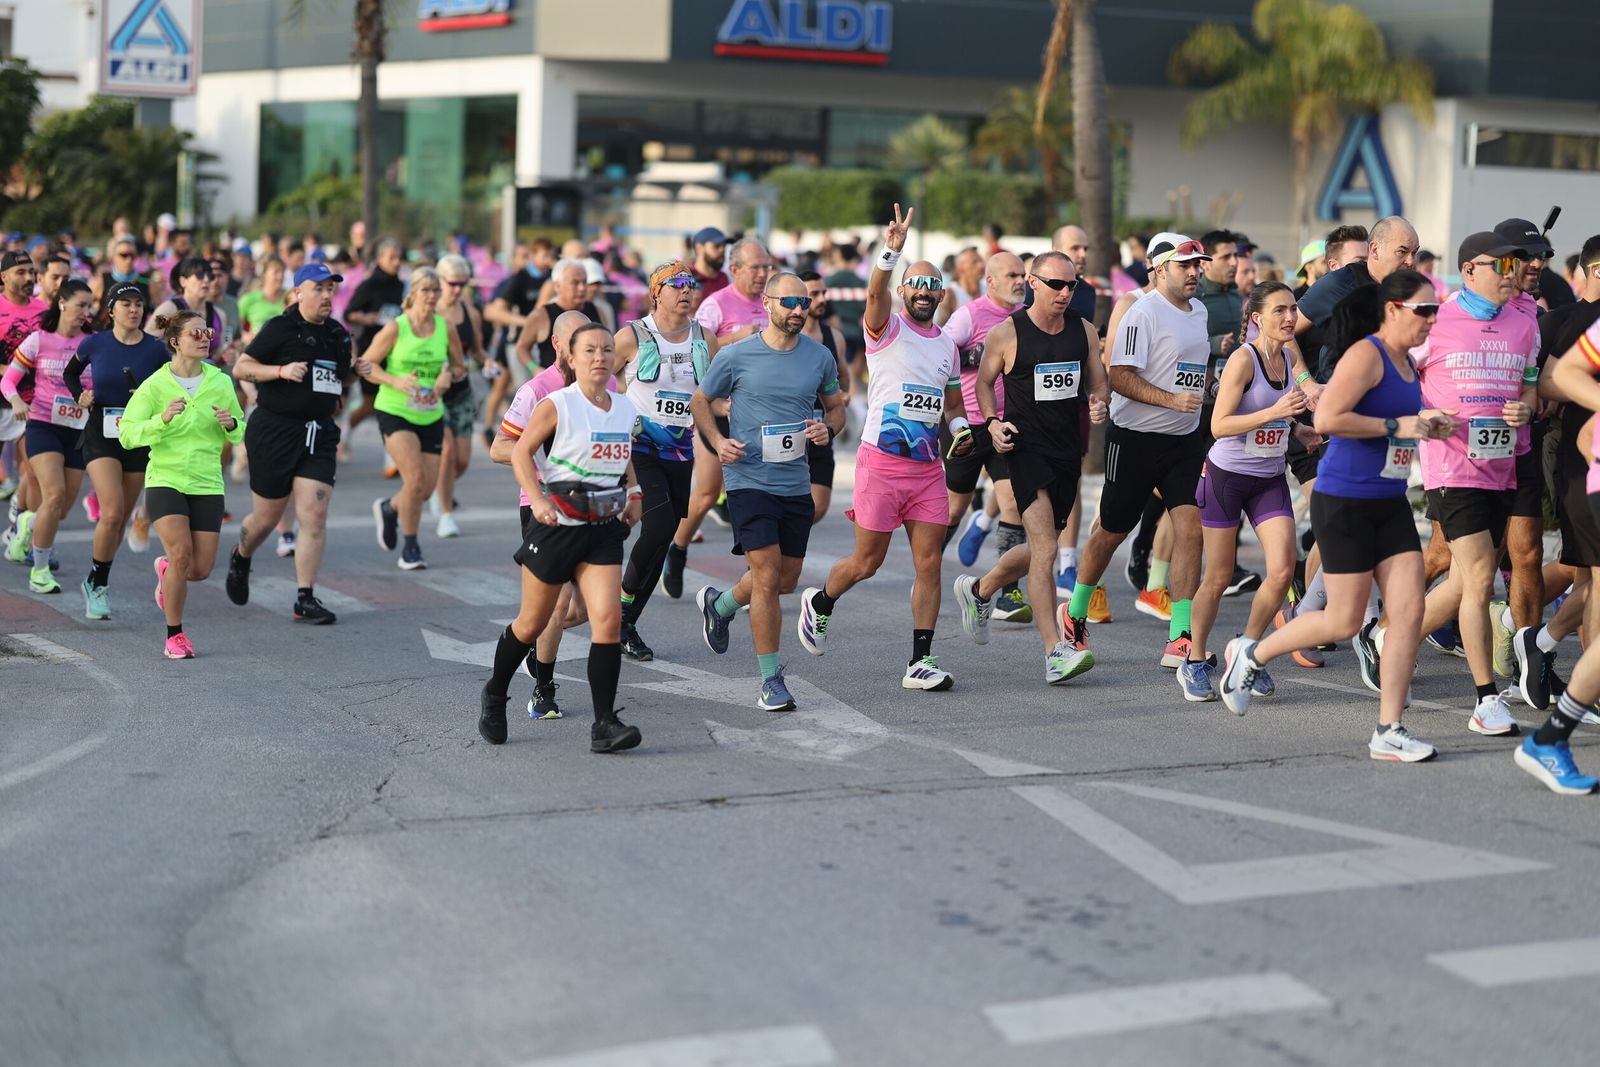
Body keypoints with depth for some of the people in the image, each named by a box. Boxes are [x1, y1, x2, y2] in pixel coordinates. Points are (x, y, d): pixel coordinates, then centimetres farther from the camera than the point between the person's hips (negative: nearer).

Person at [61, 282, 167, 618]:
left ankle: (97, 584, 30)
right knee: (112, 513, -18)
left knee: (121, 519, 11)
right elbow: (70, 372, 15)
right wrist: (80, 396, -3)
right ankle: (96, 585, 0)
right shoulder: (94, 344, -5)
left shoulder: (156, 349, -4)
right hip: (101, 436, -2)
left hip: (139, 439, 2)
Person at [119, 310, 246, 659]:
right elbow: (128, 434, -8)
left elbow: (238, 434, 12)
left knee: (201, 570, -1)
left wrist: (230, 424, -11)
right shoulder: (154, 385, -6)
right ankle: (174, 635, -2)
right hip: (165, 481, -3)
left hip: (207, 485, 3)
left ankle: (166, 569, 37)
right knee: (182, 553, -20)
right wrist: (162, 420, -24)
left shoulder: (221, 382, 3)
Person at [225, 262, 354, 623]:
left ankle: (305, 599, -1)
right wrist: (281, 371, -22)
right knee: (267, 517, 7)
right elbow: (240, 368, -10)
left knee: (315, 516, -7)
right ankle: (240, 559, 41)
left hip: (319, 433, 4)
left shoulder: (338, 333, 10)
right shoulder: (279, 328, -8)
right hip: (274, 430, -4)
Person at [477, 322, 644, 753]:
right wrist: (537, 499, -19)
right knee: (532, 622, 8)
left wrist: (633, 494, 15)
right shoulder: (556, 405, -9)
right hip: (556, 523, -4)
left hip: (604, 528, 4)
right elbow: (520, 452, -7)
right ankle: (494, 695, 33)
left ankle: (604, 725, -11)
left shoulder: (625, 409, 8)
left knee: (608, 617, -12)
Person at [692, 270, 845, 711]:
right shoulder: (736, 356, -6)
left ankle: (719, 604, 43)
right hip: (749, 480, -5)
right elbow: (700, 402, 7)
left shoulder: (820, 357, 3)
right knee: (767, 578, -10)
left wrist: (827, 429, -6)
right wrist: (717, 442, -10)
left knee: (786, 580, 13)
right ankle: (771, 679, 0)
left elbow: (836, 406, 17)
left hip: (796, 484, 5)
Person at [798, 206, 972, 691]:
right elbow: (876, 293, -27)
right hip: (882, 463, -5)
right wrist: (891, 252, -43)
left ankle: (920, 662, 2)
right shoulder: (887, 328, -4)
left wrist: (959, 428, 5)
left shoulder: (947, 346, 14)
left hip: (929, 467, 5)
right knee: (867, 562, 4)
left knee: (929, 564, -1)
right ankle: (819, 603, 34)